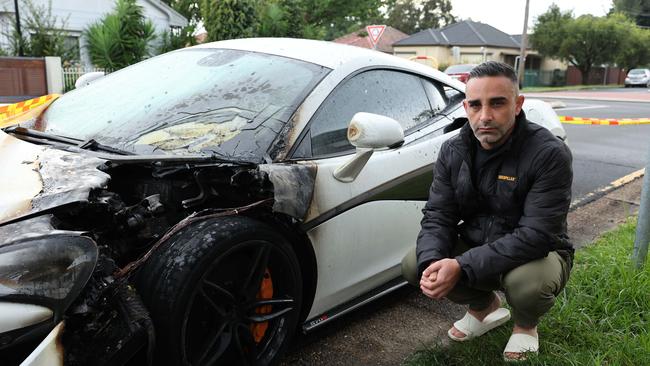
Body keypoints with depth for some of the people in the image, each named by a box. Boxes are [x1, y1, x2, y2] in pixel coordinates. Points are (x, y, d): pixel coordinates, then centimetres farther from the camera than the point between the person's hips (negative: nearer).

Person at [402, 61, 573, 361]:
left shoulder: (550, 154, -22)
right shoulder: (453, 151, -6)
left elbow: (535, 235, -29)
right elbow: (437, 216, -7)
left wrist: (463, 266, -37)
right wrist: (431, 262, -29)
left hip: (533, 254, -4)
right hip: (474, 248, 4)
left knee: (526, 283, -37)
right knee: (412, 265, -16)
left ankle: (526, 325, 4)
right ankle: (486, 306, 13)